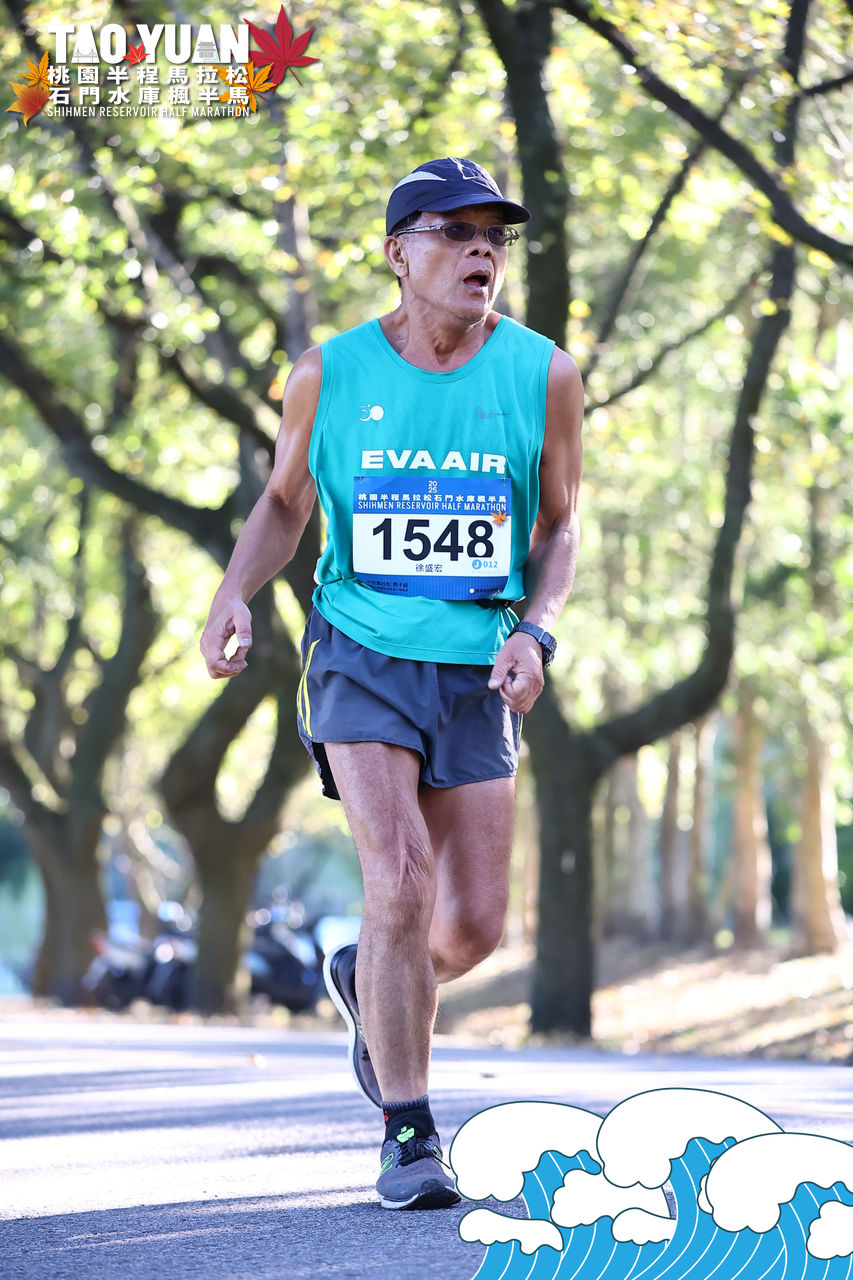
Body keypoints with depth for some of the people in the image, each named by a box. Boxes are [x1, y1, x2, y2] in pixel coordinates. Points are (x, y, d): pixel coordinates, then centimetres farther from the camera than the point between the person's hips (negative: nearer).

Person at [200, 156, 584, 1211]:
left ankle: (365, 986, 39)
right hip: (361, 657, -2)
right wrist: (234, 598, -5)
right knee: (400, 885, -19)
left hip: (478, 673, 2)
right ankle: (409, 1138, -8)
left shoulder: (542, 375, -1)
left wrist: (537, 630, -10)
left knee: (474, 927, 3)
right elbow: (284, 502, 12)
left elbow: (559, 528, 8)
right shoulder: (330, 374, -3)